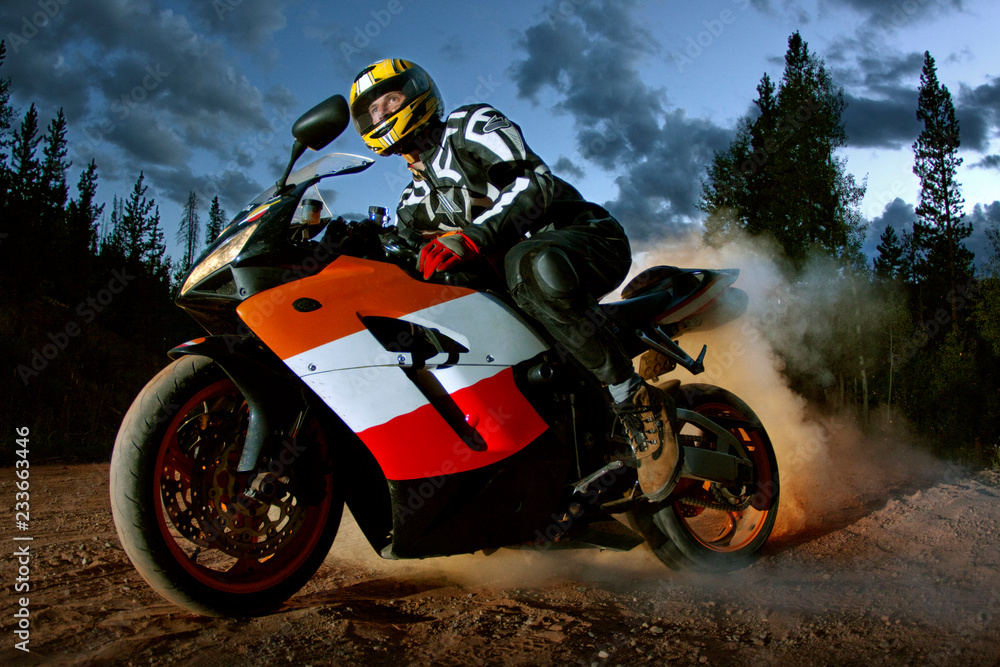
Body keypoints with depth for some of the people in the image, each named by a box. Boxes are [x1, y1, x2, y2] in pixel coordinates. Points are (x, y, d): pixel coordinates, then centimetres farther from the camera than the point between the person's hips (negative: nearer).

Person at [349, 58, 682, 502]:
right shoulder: (418, 197, 23)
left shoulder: (470, 124, 0)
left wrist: (472, 237, -30)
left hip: (588, 235, -8)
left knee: (528, 267, -43)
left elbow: (535, 181, -16)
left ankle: (640, 404, -32)